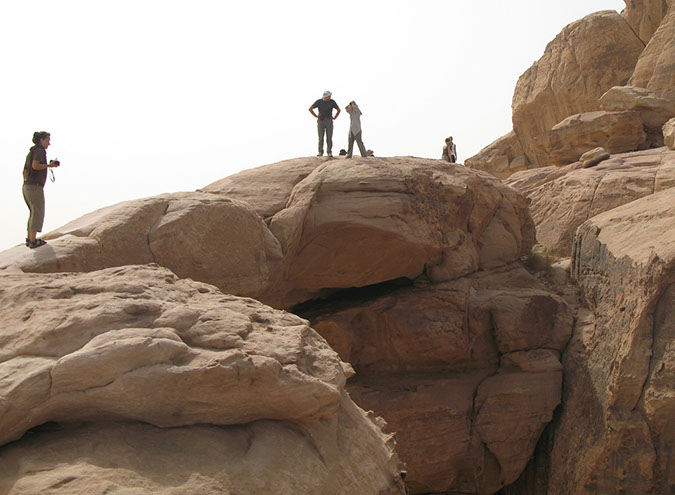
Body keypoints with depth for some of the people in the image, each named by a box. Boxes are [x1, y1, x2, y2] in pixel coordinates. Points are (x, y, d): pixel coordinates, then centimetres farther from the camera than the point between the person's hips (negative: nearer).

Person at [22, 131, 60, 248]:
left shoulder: (31, 153, 20)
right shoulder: (40, 150, -8)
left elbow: (25, 171, 22)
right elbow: (35, 166, -22)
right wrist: (49, 165, -9)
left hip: (27, 187, 9)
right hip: (35, 187, -9)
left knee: (34, 212, 18)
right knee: (38, 214, -6)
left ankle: (29, 239, 20)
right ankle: (33, 241, -9)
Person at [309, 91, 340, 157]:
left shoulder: (332, 101, 2)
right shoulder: (319, 102, -1)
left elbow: (338, 110, 15)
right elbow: (310, 109, 8)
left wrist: (334, 118, 5)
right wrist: (316, 116, 2)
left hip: (329, 121, 0)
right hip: (321, 121, 0)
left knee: (329, 137, -5)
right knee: (321, 137, -5)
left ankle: (330, 153, 1)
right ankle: (320, 152, 1)